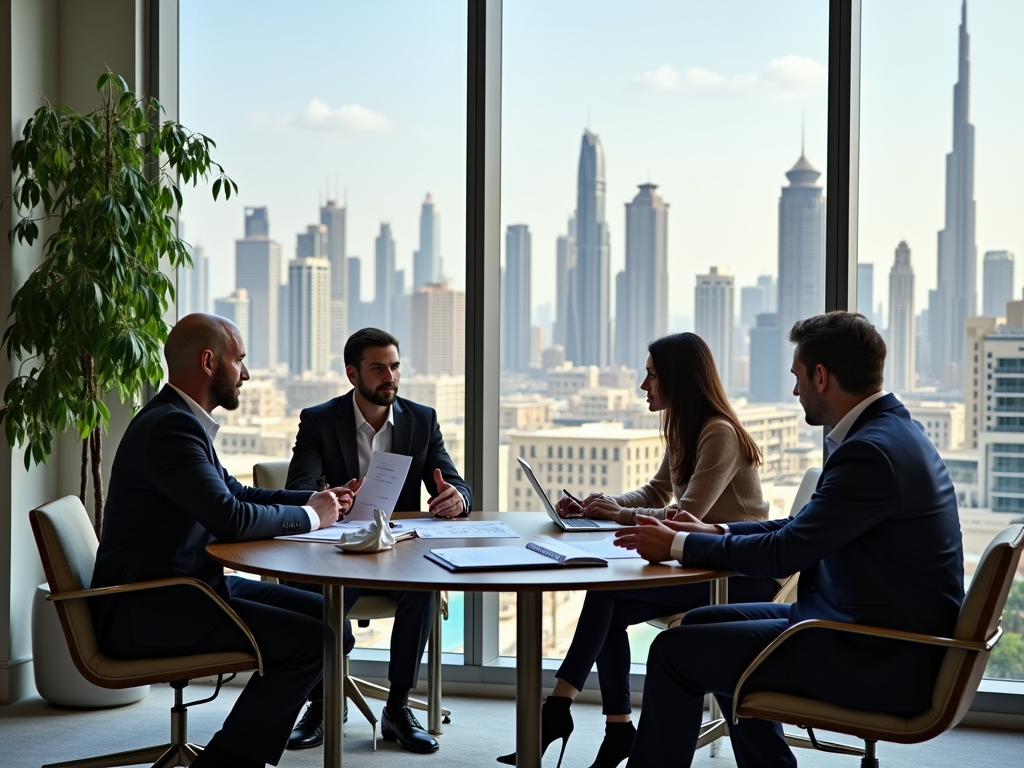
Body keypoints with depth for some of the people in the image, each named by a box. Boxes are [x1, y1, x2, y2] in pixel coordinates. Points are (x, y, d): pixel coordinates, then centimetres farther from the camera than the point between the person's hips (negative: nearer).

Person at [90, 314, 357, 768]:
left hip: (186, 586, 11)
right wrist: (309, 516, -10)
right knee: (311, 639, -20)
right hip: (142, 611, -11)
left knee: (323, 614, 7)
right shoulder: (170, 426, -19)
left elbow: (234, 493, 24)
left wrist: (316, 500, 10)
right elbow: (230, 518, -27)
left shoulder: (181, 420, 14)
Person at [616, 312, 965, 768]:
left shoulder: (872, 451, -22)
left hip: (882, 663, -10)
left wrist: (679, 545, -7)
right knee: (704, 624, 19)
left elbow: (784, 553, -19)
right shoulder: (890, 428, 9)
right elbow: (805, 531, 16)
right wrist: (714, 532, 9)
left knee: (676, 651, -8)